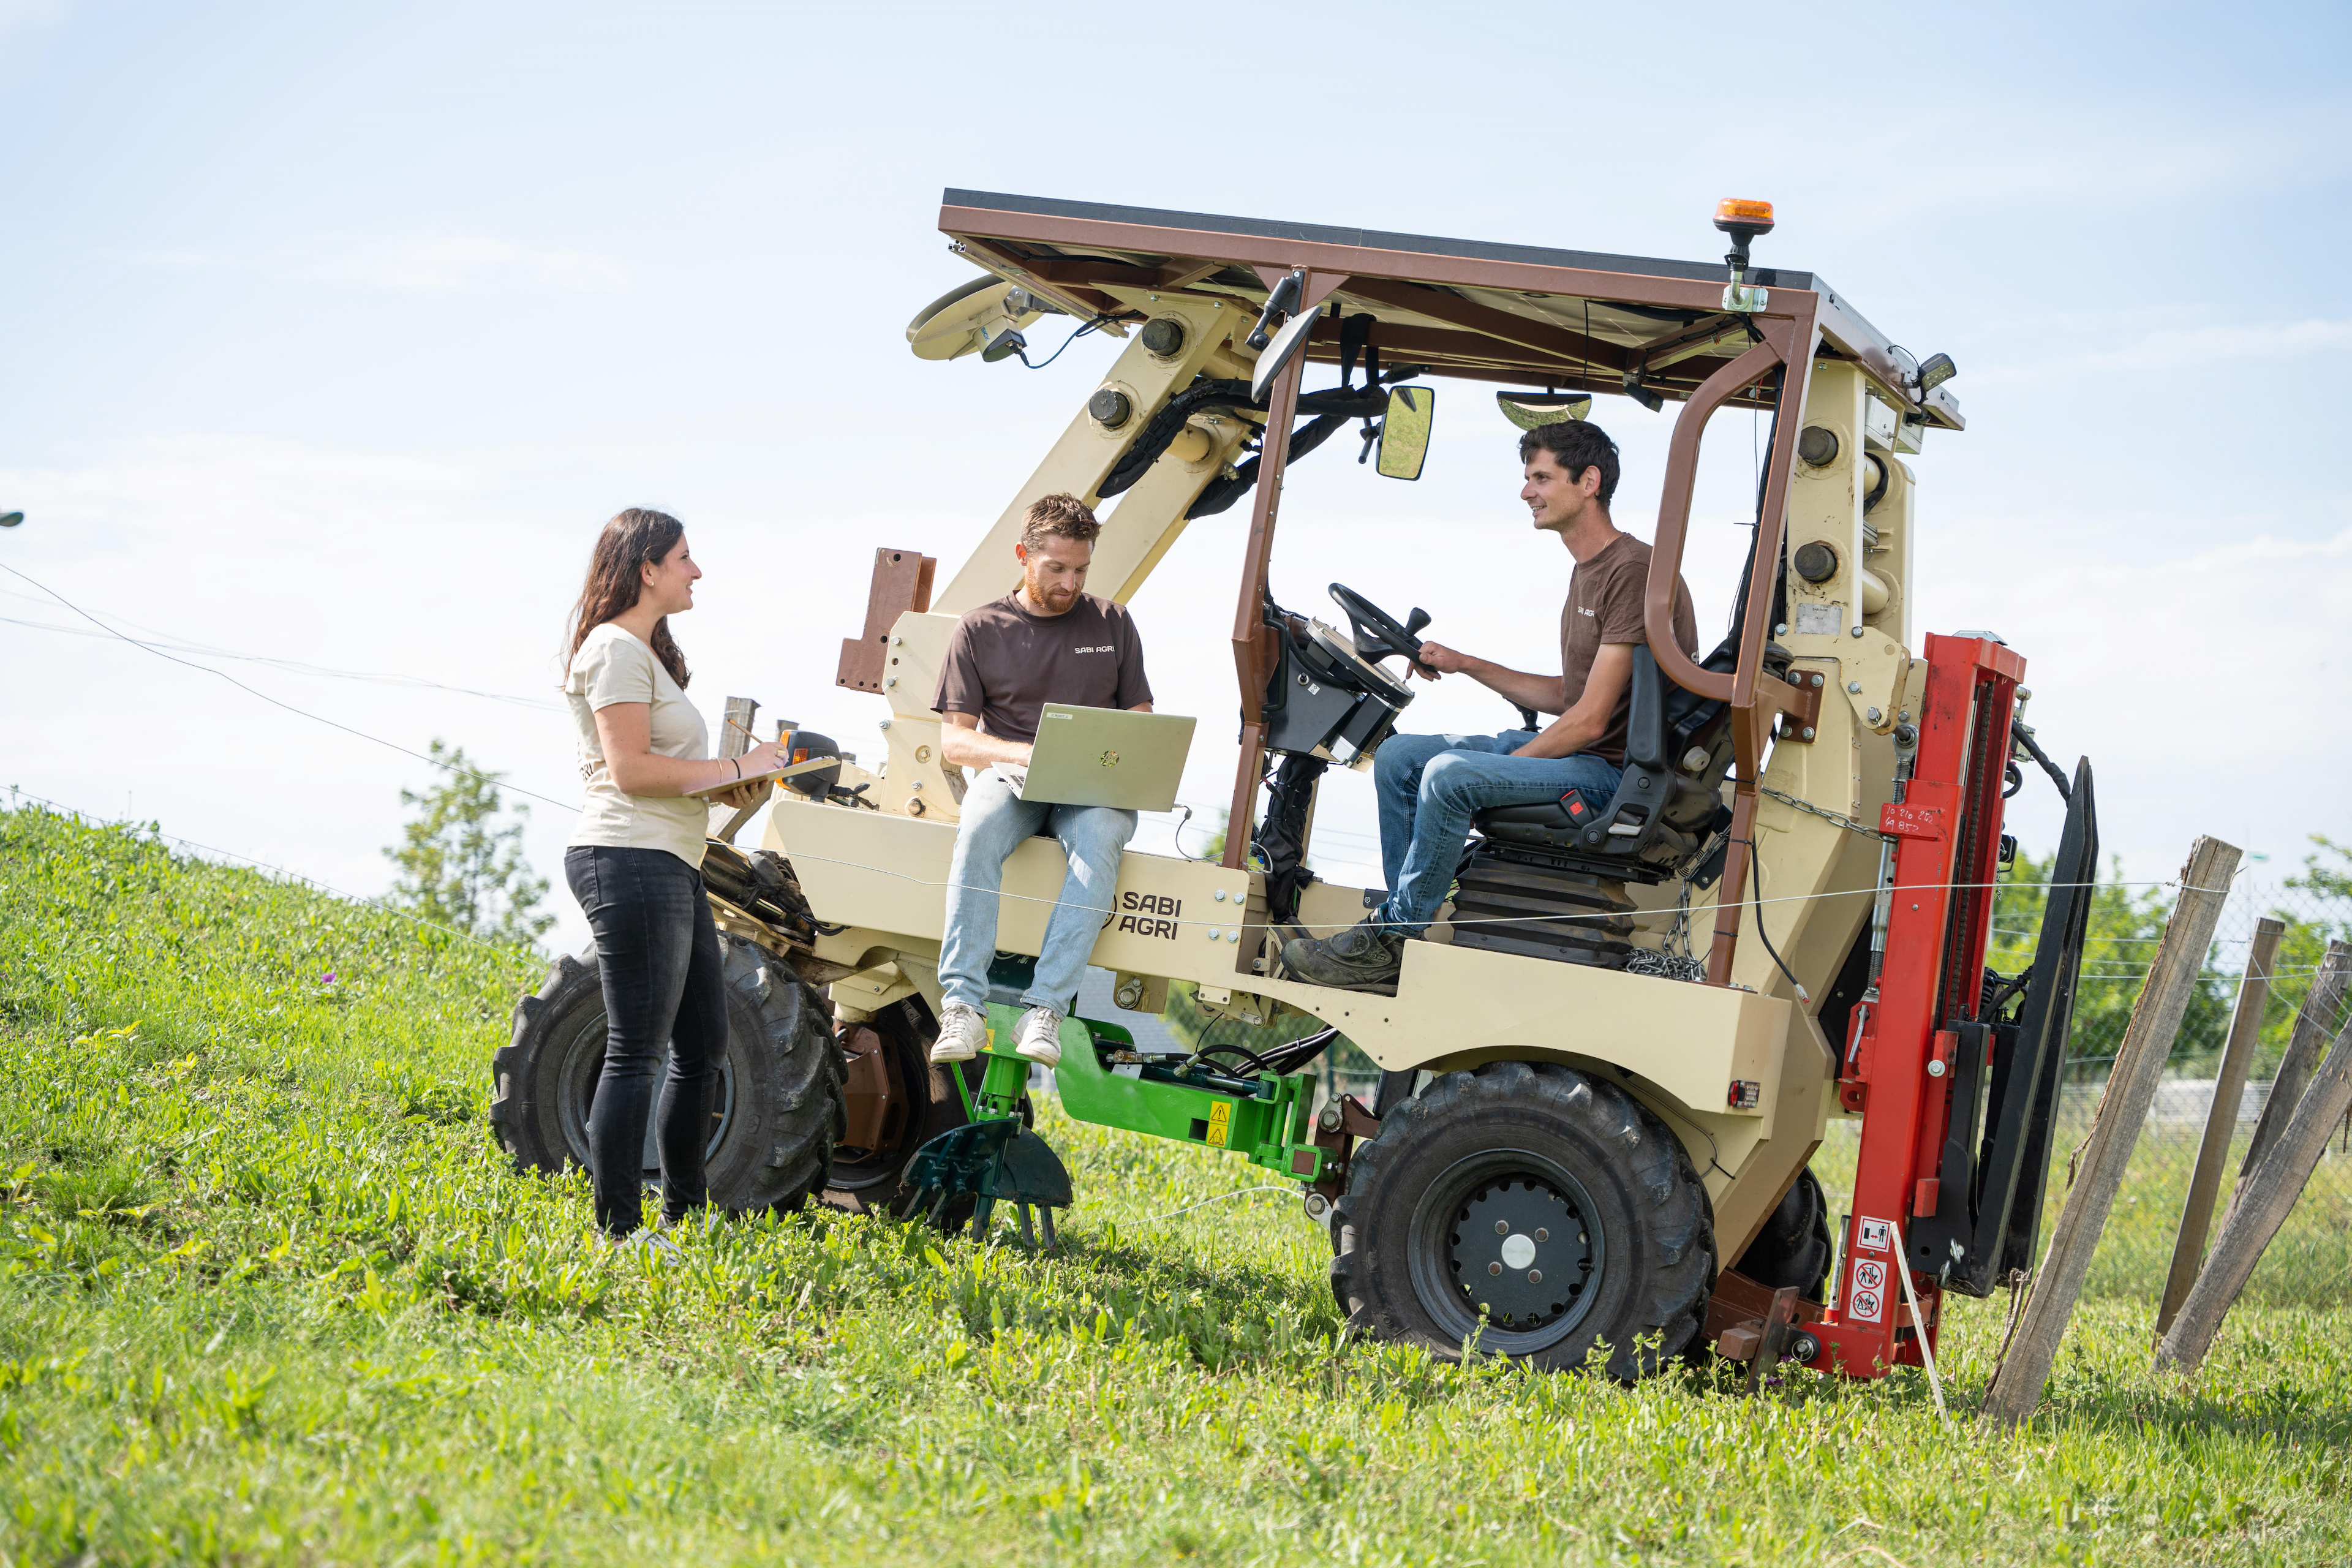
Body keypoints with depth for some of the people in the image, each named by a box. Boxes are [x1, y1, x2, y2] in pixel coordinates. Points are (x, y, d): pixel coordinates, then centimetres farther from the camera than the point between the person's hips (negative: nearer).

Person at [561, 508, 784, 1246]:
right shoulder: (616, 649, -10)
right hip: (631, 861, -11)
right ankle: (617, 1233, -6)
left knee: (703, 1045, 16)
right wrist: (735, 769, -12)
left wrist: (726, 787, 7)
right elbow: (630, 768, -18)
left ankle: (685, 1213, 25)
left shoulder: (649, 651, 22)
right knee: (635, 1055, -9)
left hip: (674, 867, 11)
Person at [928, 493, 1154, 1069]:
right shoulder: (980, 630, 6)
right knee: (979, 828, -37)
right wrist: (1023, 753, -17)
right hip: (1010, 774, -1)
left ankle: (1044, 1009, -42)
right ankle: (963, 1008, -41)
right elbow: (954, 740, 2)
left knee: (1101, 837, -36)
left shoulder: (1112, 623, 12)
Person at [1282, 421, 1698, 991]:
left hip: (1612, 768, -10)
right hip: (1573, 753, 11)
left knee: (1449, 775, -28)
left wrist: (1499, 766, -14)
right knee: (1397, 756, 3)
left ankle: (1388, 945, -15)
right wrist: (1467, 665, 15)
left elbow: (1591, 720, -20)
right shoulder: (1588, 570, 17)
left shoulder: (1635, 571, -16)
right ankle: (1406, 921, 1)